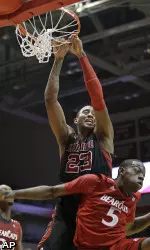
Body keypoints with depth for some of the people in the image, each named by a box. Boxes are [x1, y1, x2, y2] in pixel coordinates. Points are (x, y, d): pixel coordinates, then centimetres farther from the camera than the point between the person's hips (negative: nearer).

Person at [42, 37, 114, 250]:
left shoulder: (103, 138, 11)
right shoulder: (67, 138, 16)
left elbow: (97, 97, -1)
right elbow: (50, 99, 8)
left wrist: (81, 56, -3)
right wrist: (58, 59, 4)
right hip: (66, 211, 1)